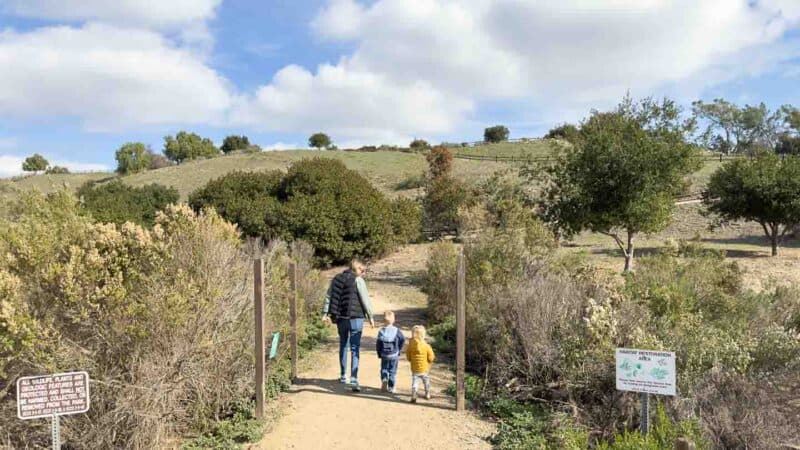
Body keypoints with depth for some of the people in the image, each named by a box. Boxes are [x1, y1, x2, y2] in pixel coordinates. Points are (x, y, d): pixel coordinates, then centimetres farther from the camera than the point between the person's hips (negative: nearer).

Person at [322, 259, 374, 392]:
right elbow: (365, 299, -9)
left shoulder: (336, 279, 9)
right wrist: (370, 316, -4)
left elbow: (328, 297, 10)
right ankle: (354, 379, -10)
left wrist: (325, 313, 13)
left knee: (343, 346, 20)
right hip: (355, 318, -5)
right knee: (355, 349, -3)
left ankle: (343, 376, 31)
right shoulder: (358, 280, -8)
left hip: (341, 318, 5)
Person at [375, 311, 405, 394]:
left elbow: (378, 343, -7)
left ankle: (384, 378, -11)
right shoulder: (396, 330, -9)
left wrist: (379, 353, 6)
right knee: (392, 371, 10)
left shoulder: (381, 331, -8)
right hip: (394, 355, 0)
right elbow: (402, 340, -5)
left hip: (384, 355, 0)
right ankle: (391, 387, 11)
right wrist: (398, 349, 9)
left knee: (384, 369, 16)